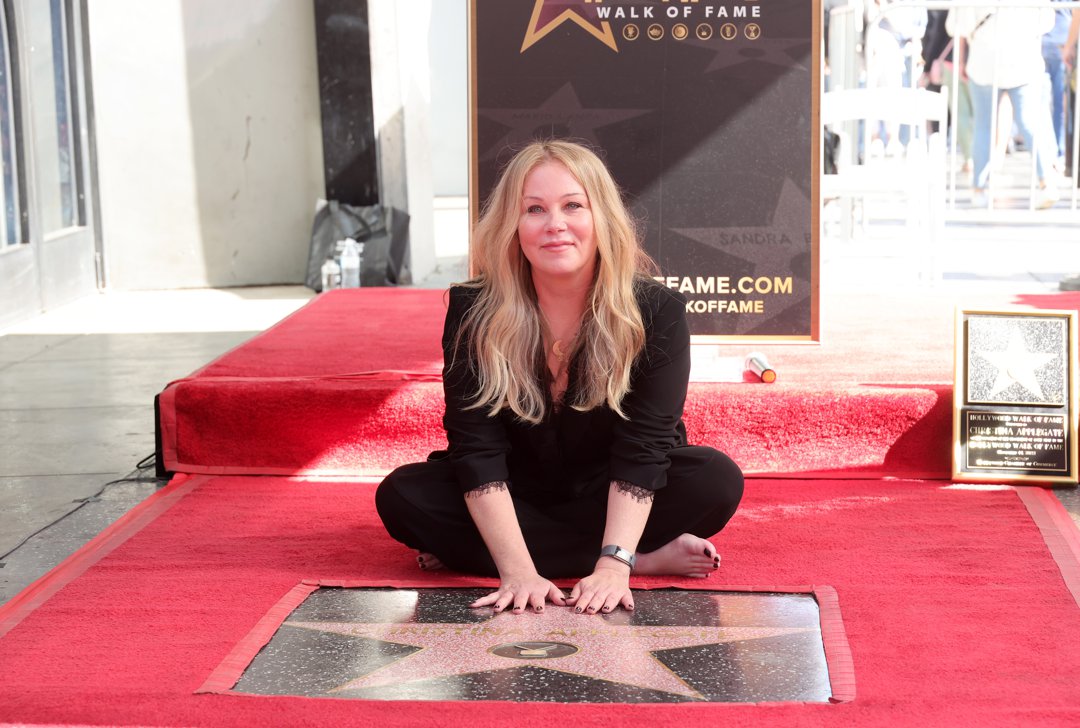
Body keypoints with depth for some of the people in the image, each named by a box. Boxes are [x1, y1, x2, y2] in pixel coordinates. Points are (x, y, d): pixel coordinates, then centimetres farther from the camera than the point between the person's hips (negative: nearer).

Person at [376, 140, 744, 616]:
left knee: (717, 481, -26)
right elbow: (477, 448, -22)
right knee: (402, 496, -25)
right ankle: (651, 559, -26)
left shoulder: (656, 312, -19)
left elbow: (643, 446, -25)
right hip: (515, 498, 1)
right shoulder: (474, 312, -17)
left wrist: (614, 563, -38)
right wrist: (517, 571, -34)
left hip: (613, 501, -1)